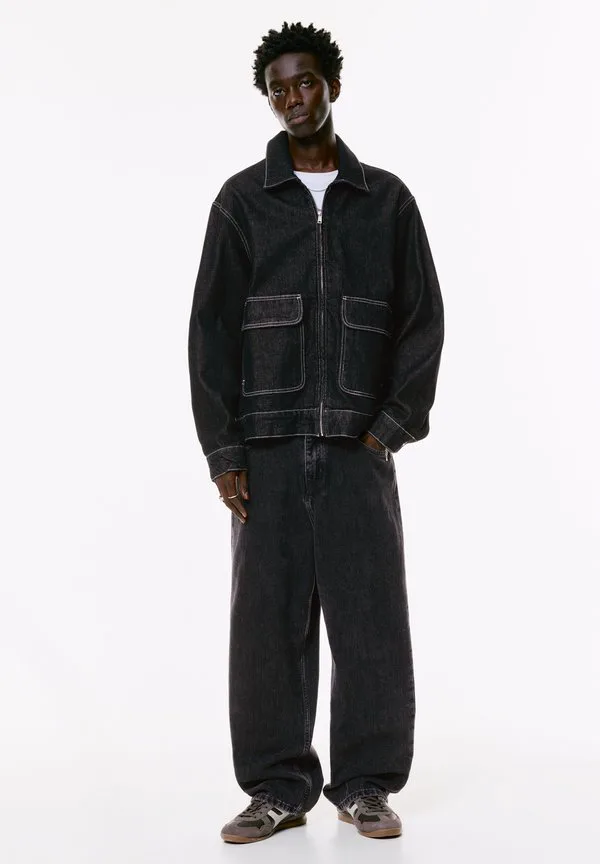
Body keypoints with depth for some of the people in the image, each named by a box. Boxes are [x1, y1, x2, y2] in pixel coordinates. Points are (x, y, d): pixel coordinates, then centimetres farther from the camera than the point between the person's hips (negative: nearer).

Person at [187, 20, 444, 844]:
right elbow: (212, 327, 3)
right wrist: (222, 449, -4)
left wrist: (392, 425, -4)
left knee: (372, 617, 0)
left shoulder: (387, 199, 9)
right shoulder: (243, 201, 7)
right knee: (268, 619, 1)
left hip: (359, 444, 0)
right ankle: (278, 788, 11)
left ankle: (366, 784, 13)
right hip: (267, 445, 0)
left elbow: (422, 317, 7)